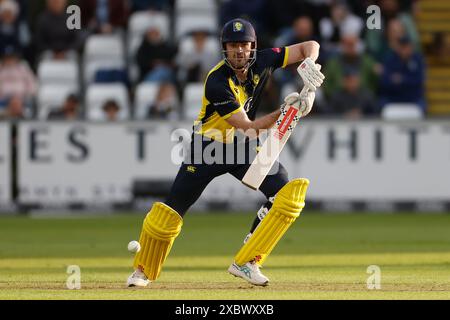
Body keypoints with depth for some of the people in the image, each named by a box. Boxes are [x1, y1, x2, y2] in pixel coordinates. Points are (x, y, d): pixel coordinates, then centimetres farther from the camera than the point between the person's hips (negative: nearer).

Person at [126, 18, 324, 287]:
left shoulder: (262, 63, -12)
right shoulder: (217, 82, -27)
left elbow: (310, 46, -6)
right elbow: (248, 128, -28)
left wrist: (309, 67, -27)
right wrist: (284, 112, -38)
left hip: (244, 147, 4)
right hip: (209, 145, -4)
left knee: (287, 194, -16)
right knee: (172, 209, -8)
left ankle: (246, 263, -11)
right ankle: (143, 271, 15)